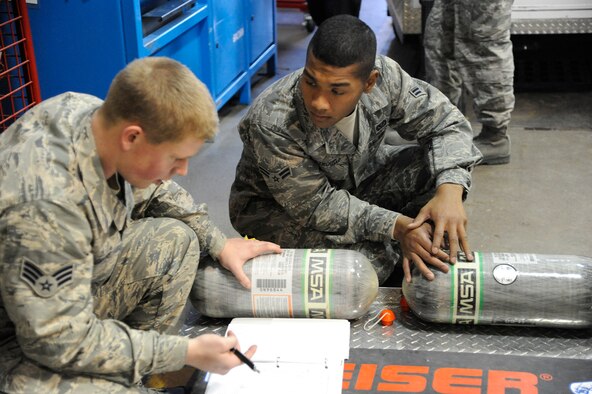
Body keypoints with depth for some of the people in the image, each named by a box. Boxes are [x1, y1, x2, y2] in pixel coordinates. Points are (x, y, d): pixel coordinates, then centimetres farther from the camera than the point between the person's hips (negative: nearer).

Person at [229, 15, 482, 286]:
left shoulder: (383, 75, -25)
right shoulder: (270, 123, -36)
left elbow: (446, 123, -15)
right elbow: (315, 205, -28)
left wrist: (450, 191, -35)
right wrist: (396, 226, -38)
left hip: (357, 182, 6)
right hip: (276, 207, -5)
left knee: (440, 169, -16)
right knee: (367, 261, -32)